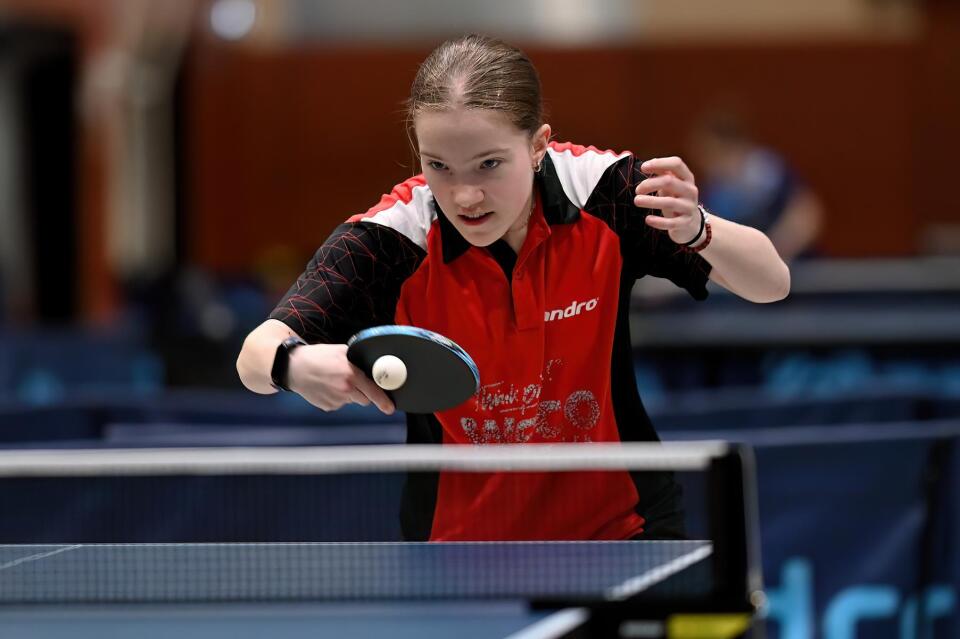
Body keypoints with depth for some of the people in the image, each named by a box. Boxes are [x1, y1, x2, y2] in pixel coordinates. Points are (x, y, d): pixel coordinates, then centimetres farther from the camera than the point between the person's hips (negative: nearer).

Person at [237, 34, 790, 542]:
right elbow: (256, 357, -24)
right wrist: (293, 364, -48)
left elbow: (772, 283, -13)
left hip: (619, 518, 1)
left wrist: (698, 230, -35)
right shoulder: (392, 237, -20)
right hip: (459, 534, -1)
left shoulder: (601, 191, -17)